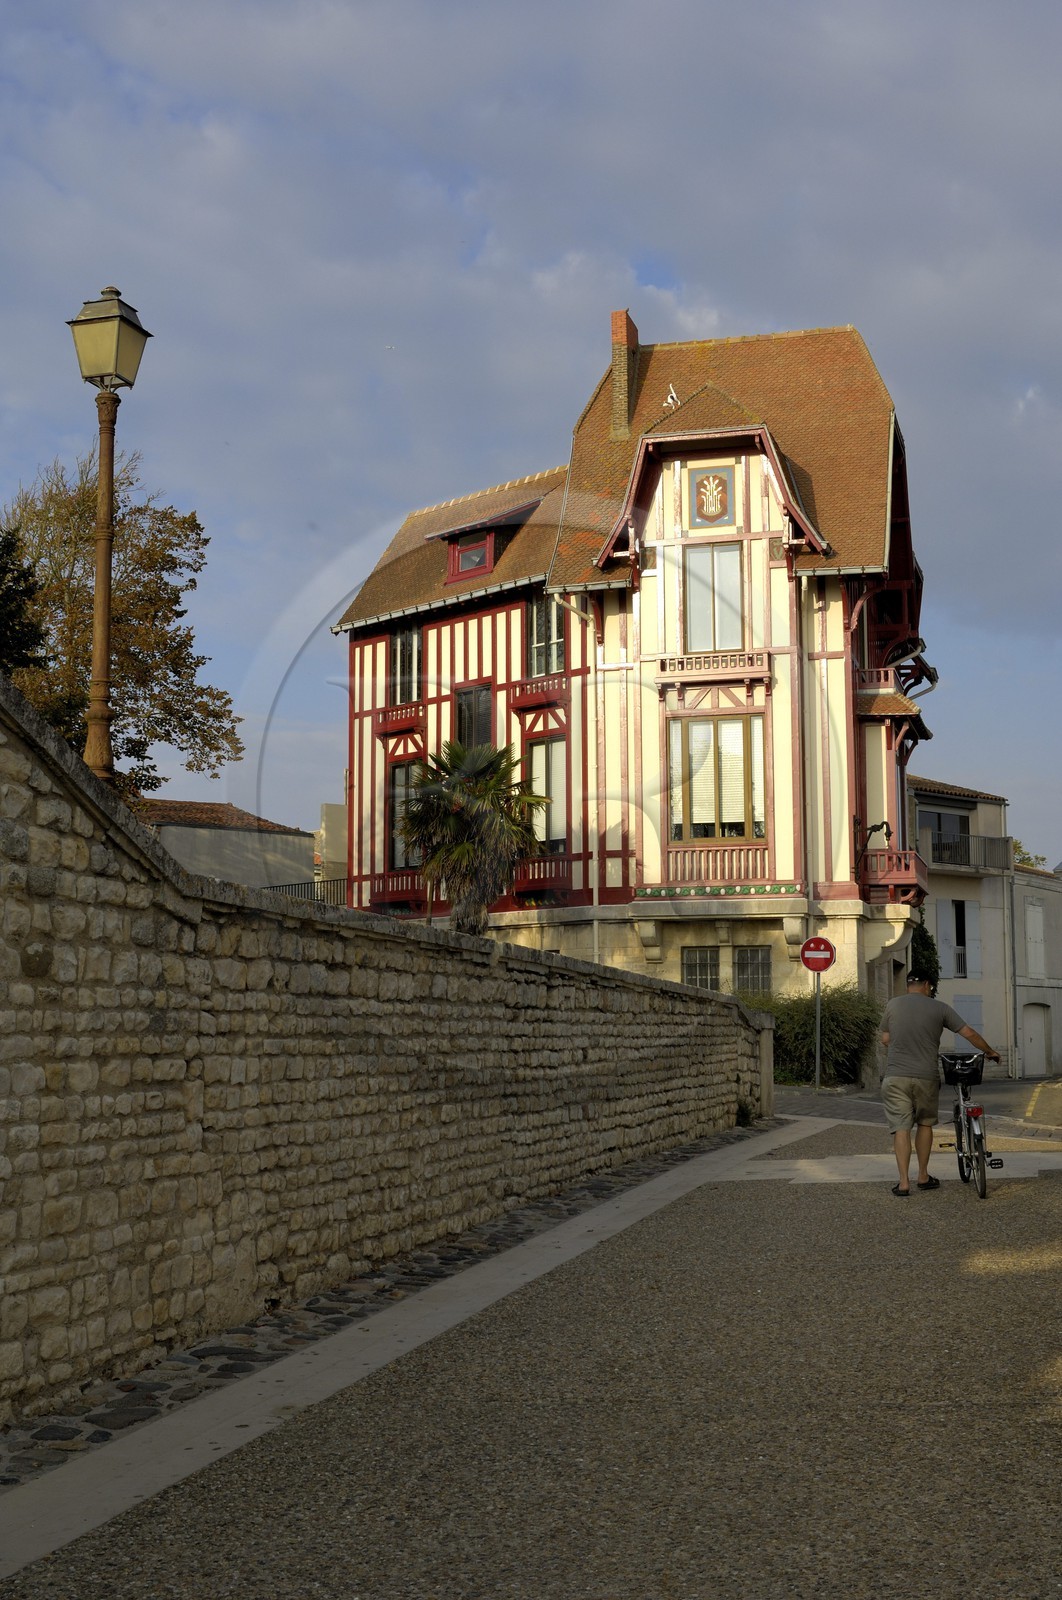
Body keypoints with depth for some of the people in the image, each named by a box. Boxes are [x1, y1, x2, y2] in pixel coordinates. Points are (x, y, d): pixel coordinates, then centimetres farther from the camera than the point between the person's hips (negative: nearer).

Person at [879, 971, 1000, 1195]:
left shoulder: (893, 1005, 4)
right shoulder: (939, 1008, 2)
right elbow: (969, 1033, 4)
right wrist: (990, 1052, 20)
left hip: (896, 1076, 0)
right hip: (926, 1076, 0)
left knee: (901, 1128, 1)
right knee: (925, 1124, 18)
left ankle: (903, 1182, -5)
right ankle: (923, 1177, 23)